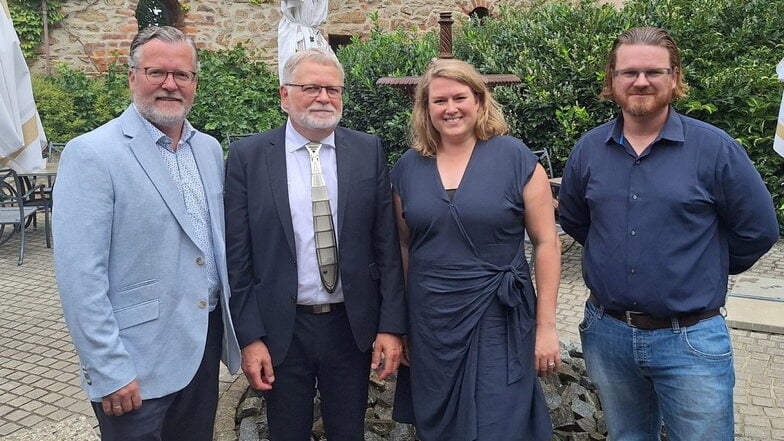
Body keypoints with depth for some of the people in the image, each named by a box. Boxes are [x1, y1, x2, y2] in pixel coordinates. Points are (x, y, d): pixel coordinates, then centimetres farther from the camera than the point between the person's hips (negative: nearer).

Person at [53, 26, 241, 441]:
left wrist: (233, 324, 12)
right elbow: (80, 275, -17)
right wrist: (109, 371, -17)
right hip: (138, 361, -6)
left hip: (206, 341, 6)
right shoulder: (91, 154, -13)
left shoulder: (210, 149, 7)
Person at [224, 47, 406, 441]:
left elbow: (387, 243, 0)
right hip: (281, 329, -1)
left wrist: (391, 325, -3)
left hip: (352, 324, 2)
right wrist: (249, 337, -7)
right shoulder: (247, 156, -4)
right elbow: (237, 255, -4)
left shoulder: (368, 151, 0)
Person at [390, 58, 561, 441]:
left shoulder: (514, 157, -7)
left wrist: (546, 325, -8)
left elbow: (546, 242, -6)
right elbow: (403, 247, 10)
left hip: (497, 321, -3)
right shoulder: (408, 168, 3)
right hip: (428, 324, 4)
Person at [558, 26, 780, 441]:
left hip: (690, 343, -3)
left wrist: (705, 269, 6)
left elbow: (758, 230, -2)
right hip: (606, 333, 3)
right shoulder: (588, 149, 0)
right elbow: (573, 220, 15)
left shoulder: (715, 148, -9)